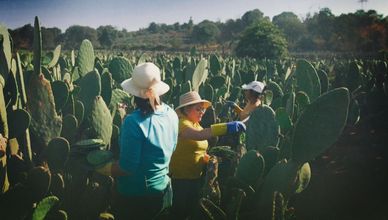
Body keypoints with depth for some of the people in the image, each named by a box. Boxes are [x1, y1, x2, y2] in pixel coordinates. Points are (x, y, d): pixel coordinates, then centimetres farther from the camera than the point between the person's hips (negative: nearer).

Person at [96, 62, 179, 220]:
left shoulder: (134, 121, -27)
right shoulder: (171, 114, -5)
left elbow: (127, 168, -23)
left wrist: (102, 168, -7)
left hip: (135, 194, -6)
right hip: (162, 189, 7)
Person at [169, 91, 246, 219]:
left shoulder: (196, 124, 12)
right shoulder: (182, 123, -18)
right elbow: (198, 135, -39)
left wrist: (209, 159, -6)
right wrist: (226, 127, -45)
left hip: (195, 178, 9)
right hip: (180, 179, -9)